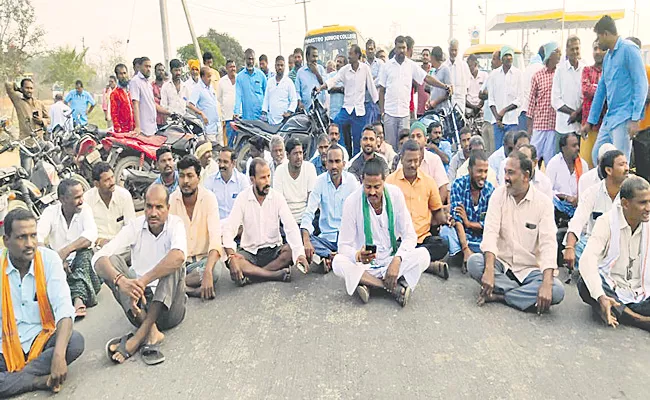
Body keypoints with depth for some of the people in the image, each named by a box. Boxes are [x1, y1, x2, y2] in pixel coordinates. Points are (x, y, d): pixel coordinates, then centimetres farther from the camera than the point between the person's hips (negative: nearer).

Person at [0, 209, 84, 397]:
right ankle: (41, 381, -14)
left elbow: (63, 307, -18)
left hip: (40, 339, 0)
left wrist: (59, 355, -33)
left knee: (75, 341, -29)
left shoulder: (49, 259, -9)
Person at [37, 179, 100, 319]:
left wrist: (65, 251, -33)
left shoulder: (85, 209, -3)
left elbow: (91, 234, -22)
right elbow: (37, 237, -16)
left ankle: (78, 299, -48)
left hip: (81, 261, -1)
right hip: (59, 262, 2)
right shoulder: (51, 212, 0)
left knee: (85, 254, -33)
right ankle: (79, 300, -43)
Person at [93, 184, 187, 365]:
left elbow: (179, 255, -34)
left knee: (173, 264, -27)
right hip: (140, 300, 3)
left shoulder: (175, 224, -9)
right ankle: (150, 330, -32)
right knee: (112, 261, -17)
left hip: (168, 305, -3)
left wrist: (143, 281, -39)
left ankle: (141, 333, -34)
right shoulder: (135, 226, -3)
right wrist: (120, 280, -37)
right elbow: (99, 258, -17)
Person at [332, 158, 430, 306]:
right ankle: (395, 287, -28)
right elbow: (344, 245, -12)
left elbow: (410, 236, -6)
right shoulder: (352, 202, -13)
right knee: (338, 262, -31)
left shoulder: (395, 194, -8)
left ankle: (367, 283, -24)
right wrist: (358, 256, -35)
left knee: (423, 255, -23)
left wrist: (397, 260, -24)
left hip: (391, 259, 2)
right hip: (364, 265, -1)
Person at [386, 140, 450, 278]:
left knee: (442, 245, -31)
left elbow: (437, 210, 22)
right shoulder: (390, 181, 6)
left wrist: (445, 220, 4)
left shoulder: (429, 182, 11)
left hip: (423, 237, 2)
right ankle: (430, 265, -30)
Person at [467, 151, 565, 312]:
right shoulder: (499, 194, -2)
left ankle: (497, 295, -19)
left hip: (529, 269, -1)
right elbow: (490, 232, -14)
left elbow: (548, 243, -14)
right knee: (474, 262, -29)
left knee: (556, 291, -27)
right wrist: (489, 270, -30)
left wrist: (546, 284, -29)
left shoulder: (544, 202, -5)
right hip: (501, 263, 1)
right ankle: (527, 293, -18)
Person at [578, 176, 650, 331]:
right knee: (584, 284, -35)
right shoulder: (606, 222, -10)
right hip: (611, 290, -3)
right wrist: (601, 297, -39)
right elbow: (587, 260, -25)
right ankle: (637, 318, -29)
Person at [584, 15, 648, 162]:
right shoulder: (607, 56, 17)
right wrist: (591, 121, 22)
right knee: (596, 156, 11)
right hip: (609, 119, 8)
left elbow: (641, 84, -13)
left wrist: (635, 119, -19)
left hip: (624, 119, -8)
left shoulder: (628, 49, -8)